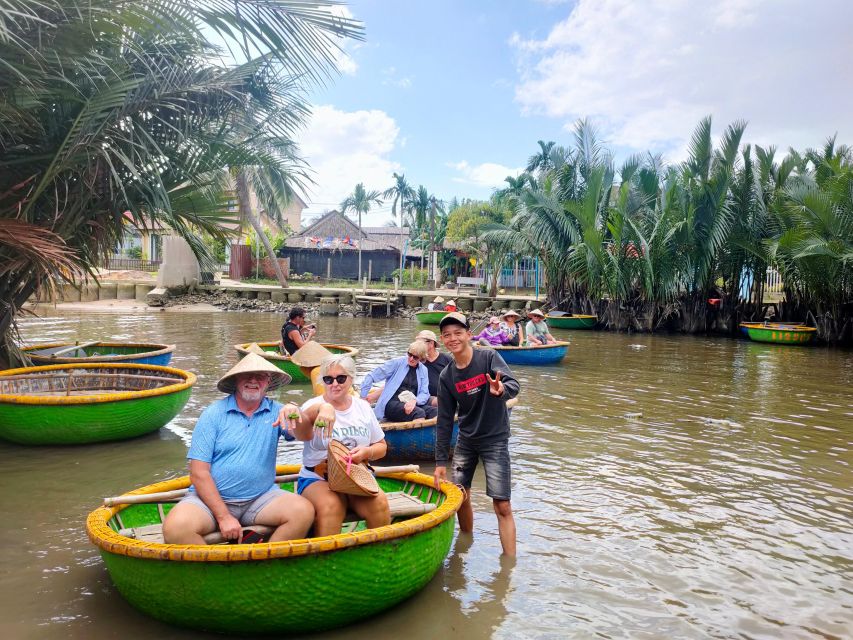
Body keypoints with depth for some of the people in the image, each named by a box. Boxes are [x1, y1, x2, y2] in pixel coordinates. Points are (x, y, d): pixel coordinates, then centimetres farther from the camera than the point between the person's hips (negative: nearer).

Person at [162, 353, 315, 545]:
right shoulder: (214, 414, -2)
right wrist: (223, 516, -14)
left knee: (304, 511, -23)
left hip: (260, 499, 2)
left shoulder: (275, 411, 4)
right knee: (176, 527, -29)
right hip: (210, 497, -2)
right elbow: (198, 472, -7)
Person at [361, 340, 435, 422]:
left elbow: (424, 394, 6)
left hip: (412, 404, 4)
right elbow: (371, 377, -1)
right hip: (392, 404, -4)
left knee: (434, 412, -26)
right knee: (419, 413, -33)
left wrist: (414, 401, -16)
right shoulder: (397, 363, 0)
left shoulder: (423, 370, 13)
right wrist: (363, 397, -4)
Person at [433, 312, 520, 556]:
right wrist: (440, 461, 0)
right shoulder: (446, 376, -2)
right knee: (460, 497, 11)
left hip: (494, 440, -4)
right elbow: (444, 420, 1)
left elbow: (513, 385, -27)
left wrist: (502, 390, -52)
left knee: (502, 506, -8)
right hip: (465, 440, 5)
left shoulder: (488, 357, -13)